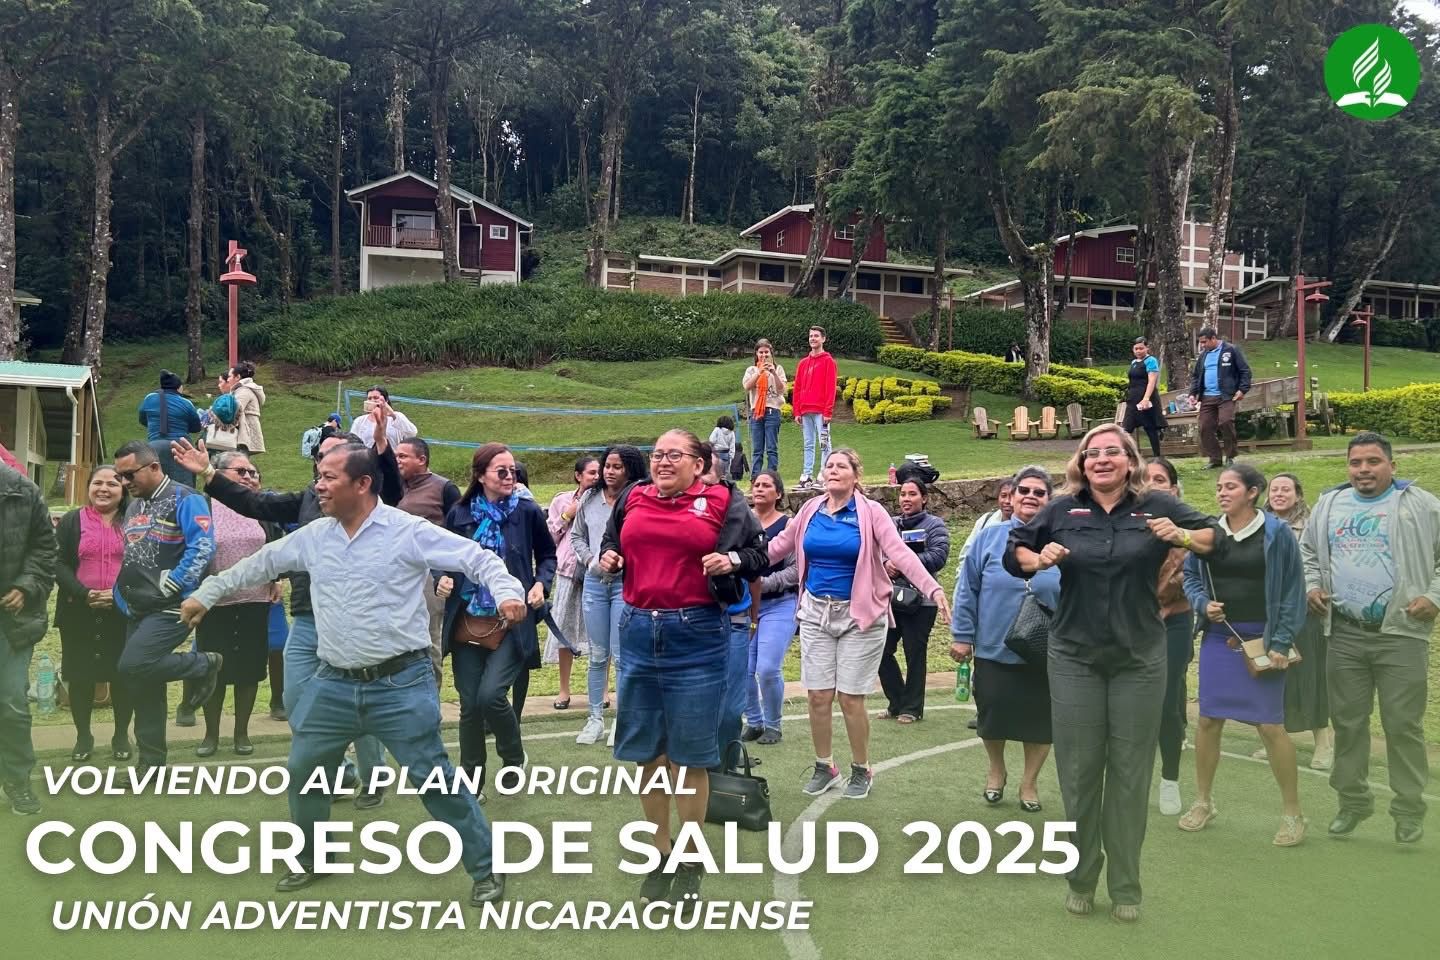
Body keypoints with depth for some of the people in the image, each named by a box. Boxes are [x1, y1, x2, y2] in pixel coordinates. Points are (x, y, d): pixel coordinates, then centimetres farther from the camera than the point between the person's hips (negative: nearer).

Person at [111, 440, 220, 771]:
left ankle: (204, 666, -1)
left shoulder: (185, 500, -9)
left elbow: (203, 548, -20)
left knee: (133, 666, -23)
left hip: (170, 608, -8)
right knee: (143, 686, 10)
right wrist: (122, 596, 11)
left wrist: (171, 583, -21)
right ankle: (152, 762, 19)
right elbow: (124, 556, 22)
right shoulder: (133, 505, 17)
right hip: (138, 610, 8)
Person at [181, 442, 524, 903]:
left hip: (400, 683, -6)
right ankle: (311, 860, 39)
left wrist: (507, 591, -31)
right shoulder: (312, 536, 6)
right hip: (333, 684, 6)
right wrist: (206, 594, 28)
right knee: (302, 770, 14)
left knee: (434, 778, -4)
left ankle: (485, 869, 10)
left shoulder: (409, 531, -11)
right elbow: (261, 564, 21)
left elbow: (477, 557, -13)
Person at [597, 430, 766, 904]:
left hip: (697, 638, -4)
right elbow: (612, 545, 25)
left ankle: (690, 861, 22)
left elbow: (758, 551, 5)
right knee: (646, 751, 12)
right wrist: (608, 559, 4)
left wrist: (733, 561, -14)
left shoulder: (722, 501, -2)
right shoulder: (632, 499, 9)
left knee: (689, 755, 5)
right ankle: (660, 853, 29)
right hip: (638, 633, 4)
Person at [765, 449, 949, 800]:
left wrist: (934, 590, -31)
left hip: (859, 615, -3)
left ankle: (861, 771, 19)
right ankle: (824, 767, 23)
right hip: (816, 613, 4)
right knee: (818, 696, 4)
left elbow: (901, 553, -18)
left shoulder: (871, 512, -8)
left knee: (851, 698, -1)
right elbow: (778, 547, 12)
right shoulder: (811, 510, 4)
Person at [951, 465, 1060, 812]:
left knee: (1040, 720, 8)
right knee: (992, 717, 7)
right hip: (994, 651, 0)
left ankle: (1030, 781, 30)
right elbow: (967, 590, 1)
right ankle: (996, 771, 35)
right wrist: (962, 636, -2)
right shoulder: (990, 538, -1)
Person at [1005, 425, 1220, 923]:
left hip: (1139, 659, 0)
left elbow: (1218, 537, 5)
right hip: (1074, 658, 1)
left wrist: (1182, 536, -15)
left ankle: (1126, 889, 18)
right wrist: (1039, 559, -10)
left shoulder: (1156, 507, 0)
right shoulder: (1062, 510, 2)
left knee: (1130, 773, 6)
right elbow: (1013, 552, 11)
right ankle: (1080, 881, 21)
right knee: (1078, 770, 5)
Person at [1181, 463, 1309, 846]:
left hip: (1261, 639, -3)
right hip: (1218, 638, 4)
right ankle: (1203, 802, 22)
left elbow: (1292, 591, -5)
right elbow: (1189, 577, 14)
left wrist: (1281, 643, -10)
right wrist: (1203, 603, -6)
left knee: (1270, 725, -3)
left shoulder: (1276, 533, -6)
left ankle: (1293, 812, 12)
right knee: (1208, 719, 6)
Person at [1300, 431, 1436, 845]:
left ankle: (1409, 810, 12)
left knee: (1403, 724, 0)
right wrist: (1311, 585, 8)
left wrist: (1434, 596, -9)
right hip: (1344, 633, 4)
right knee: (1347, 721, 10)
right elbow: (1307, 552, 23)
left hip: (1400, 633, -4)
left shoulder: (1421, 506, -1)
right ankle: (1352, 801, 23)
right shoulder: (1329, 505, 12)